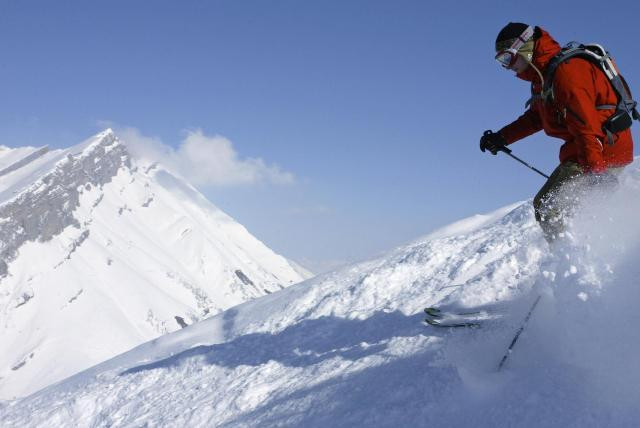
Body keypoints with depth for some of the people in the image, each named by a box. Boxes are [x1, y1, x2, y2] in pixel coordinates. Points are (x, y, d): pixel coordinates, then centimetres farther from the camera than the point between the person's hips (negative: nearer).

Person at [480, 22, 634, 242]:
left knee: (548, 208, -19)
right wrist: (502, 137, 22)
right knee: (543, 203, 13)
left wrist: (595, 171, -33)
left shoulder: (566, 71, -19)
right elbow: (536, 117, 29)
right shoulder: (543, 75, 14)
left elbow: (586, 125, -27)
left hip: (603, 152, -11)